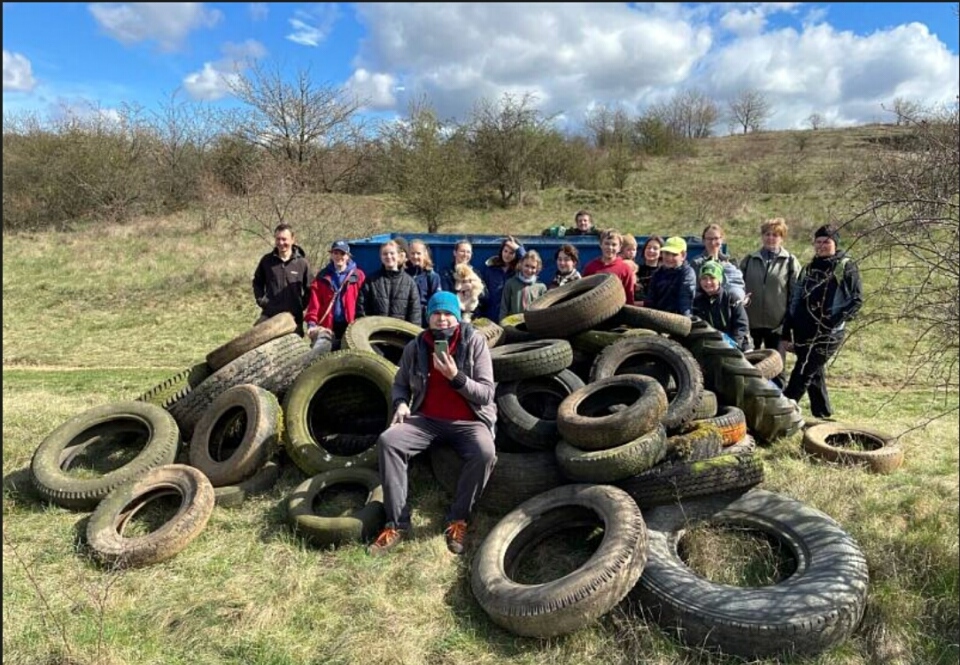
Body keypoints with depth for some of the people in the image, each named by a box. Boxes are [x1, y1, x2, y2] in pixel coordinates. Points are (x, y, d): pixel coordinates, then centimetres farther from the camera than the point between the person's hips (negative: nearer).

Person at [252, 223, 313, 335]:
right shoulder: (267, 260, 4)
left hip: (293, 317, -1)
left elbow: (310, 289, 5)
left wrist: (301, 305, -1)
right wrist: (261, 300, 6)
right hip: (269, 314, 1)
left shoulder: (302, 263, -3)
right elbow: (257, 282, 17)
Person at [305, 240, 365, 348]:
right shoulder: (322, 277, 9)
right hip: (328, 326, 1)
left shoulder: (358, 276, 3)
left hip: (350, 326, -1)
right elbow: (314, 303, 1)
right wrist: (311, 323, -12)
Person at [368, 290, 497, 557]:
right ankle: (397, 523, -15)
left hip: (467, 422, -2)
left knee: (485, 453, -33)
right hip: (426, 420, 3)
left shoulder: (475, 342, -6)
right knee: (388, 440, -23)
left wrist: (455, 376, -22)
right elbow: (400, 384, 15)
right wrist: (401, 403, -7)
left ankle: (458, 519, -11)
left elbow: (486, 394, -8)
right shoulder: (415, 347, 2)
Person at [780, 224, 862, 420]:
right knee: (814, 376, 12)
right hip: (802, 332, 6)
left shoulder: (846, 267, -1)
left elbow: (856, 300, -5)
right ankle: (823, 416, 22)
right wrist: (786, 334, 10)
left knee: (802, 375, -8)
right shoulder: (808, 269, 16)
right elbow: (794, 302, 14)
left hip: (827, 334, -6)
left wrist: (836, 321, -16)